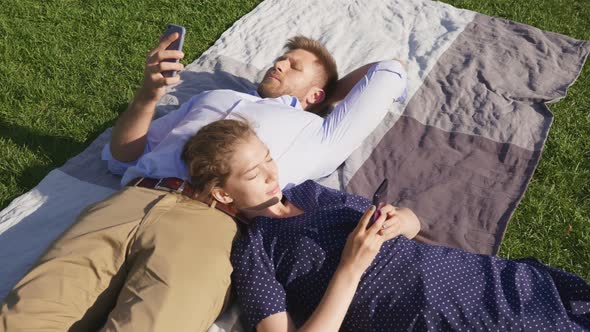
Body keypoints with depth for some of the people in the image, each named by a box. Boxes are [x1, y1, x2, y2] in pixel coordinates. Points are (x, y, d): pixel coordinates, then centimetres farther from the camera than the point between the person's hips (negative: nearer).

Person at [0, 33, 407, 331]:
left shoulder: (314, 131, 27)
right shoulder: (209, 98, 37)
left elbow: (390, 74, 34)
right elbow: (122, 157, 33)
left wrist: (329, 90, 44)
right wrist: (149, 94, 17)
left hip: (208, 226, -3)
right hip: (126, 204, 4)